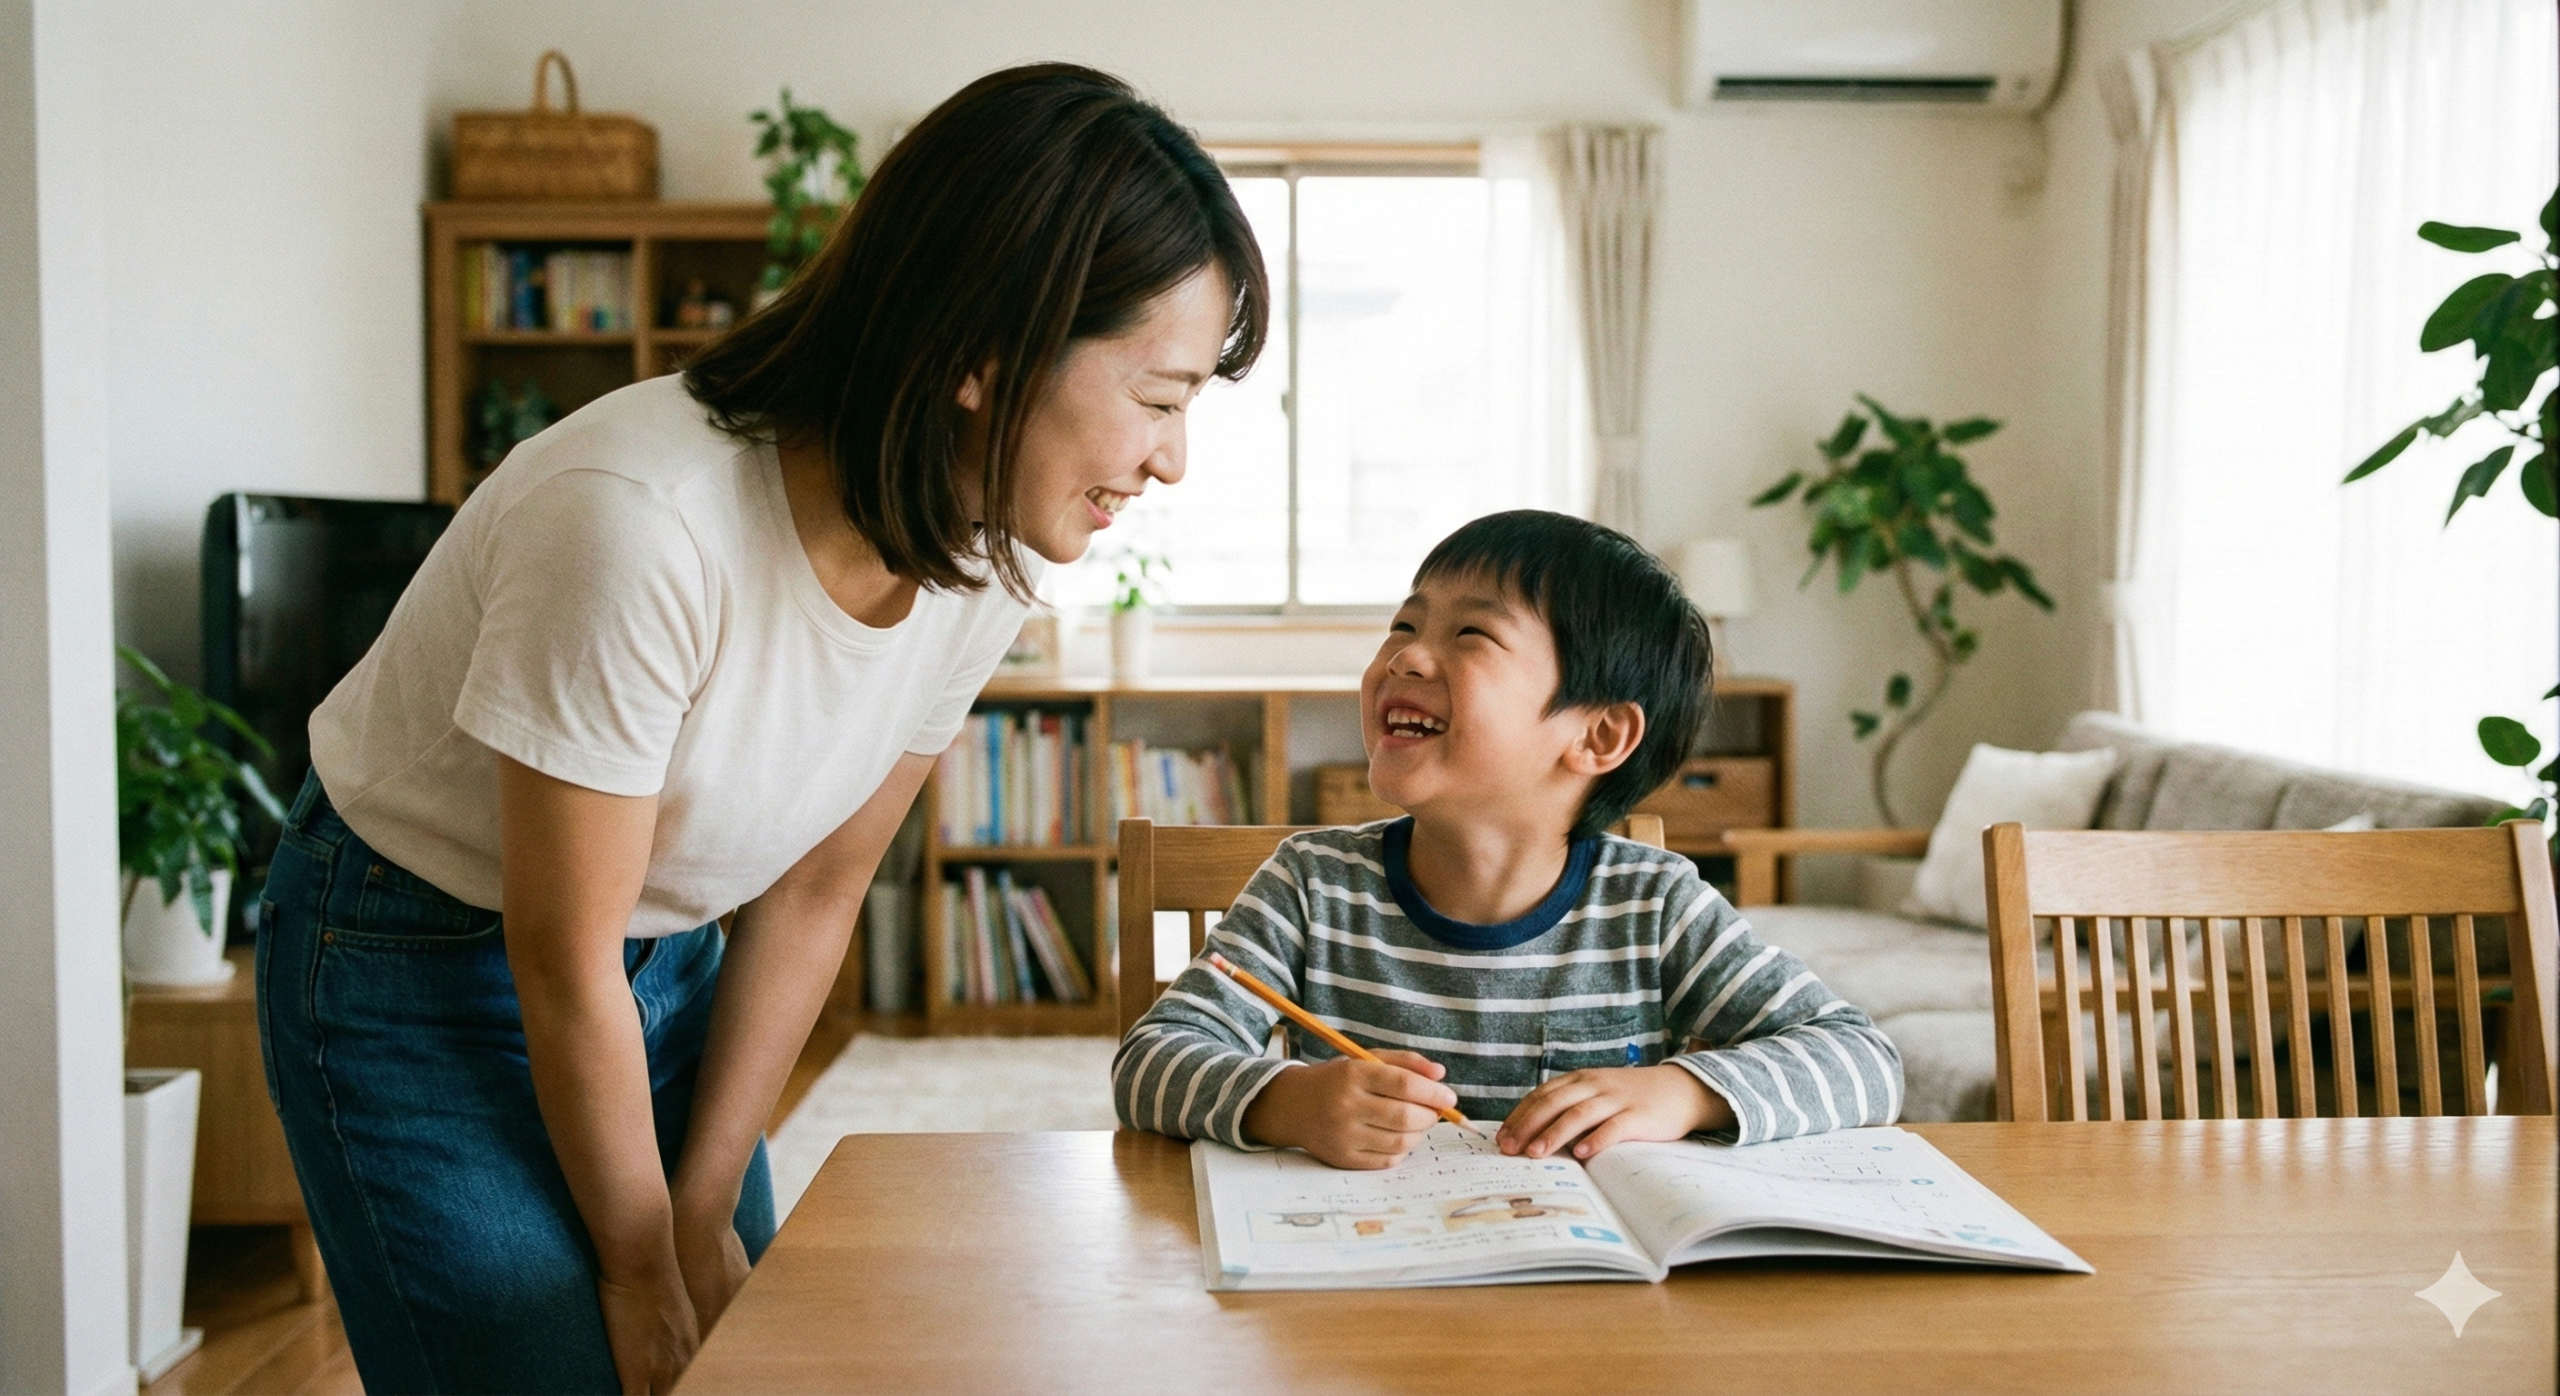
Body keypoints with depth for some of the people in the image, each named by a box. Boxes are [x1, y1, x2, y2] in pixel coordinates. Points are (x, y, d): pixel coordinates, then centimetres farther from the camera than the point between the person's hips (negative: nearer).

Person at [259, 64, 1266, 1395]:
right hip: (418, 966, -5)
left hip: (669, 962, 6)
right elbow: (564, 966, -22)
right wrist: (642, 1267, -9)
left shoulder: (986, 557, -13)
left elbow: (813, 897, -3)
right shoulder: (639, 520, -33)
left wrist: (706, 1212, 1)